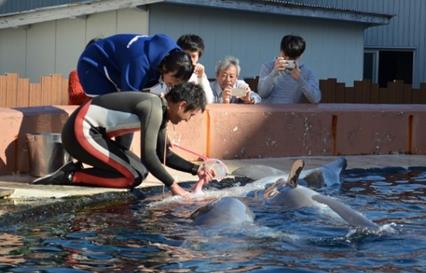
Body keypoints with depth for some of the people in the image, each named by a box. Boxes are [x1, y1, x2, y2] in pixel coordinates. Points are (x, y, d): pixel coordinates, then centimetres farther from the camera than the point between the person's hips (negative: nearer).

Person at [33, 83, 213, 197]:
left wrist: (196, 170, 9)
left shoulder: (160, 112, 12)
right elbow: (148, 155, -27)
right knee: (134, 177, -12)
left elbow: (164, 155, 19)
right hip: (80, 132, -10)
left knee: (141, 171, 10)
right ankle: (71, 176, -10)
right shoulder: (154, 108, -19)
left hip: (91, 133, 10)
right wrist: (172, 185, -20)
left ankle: (73, 171, 6)